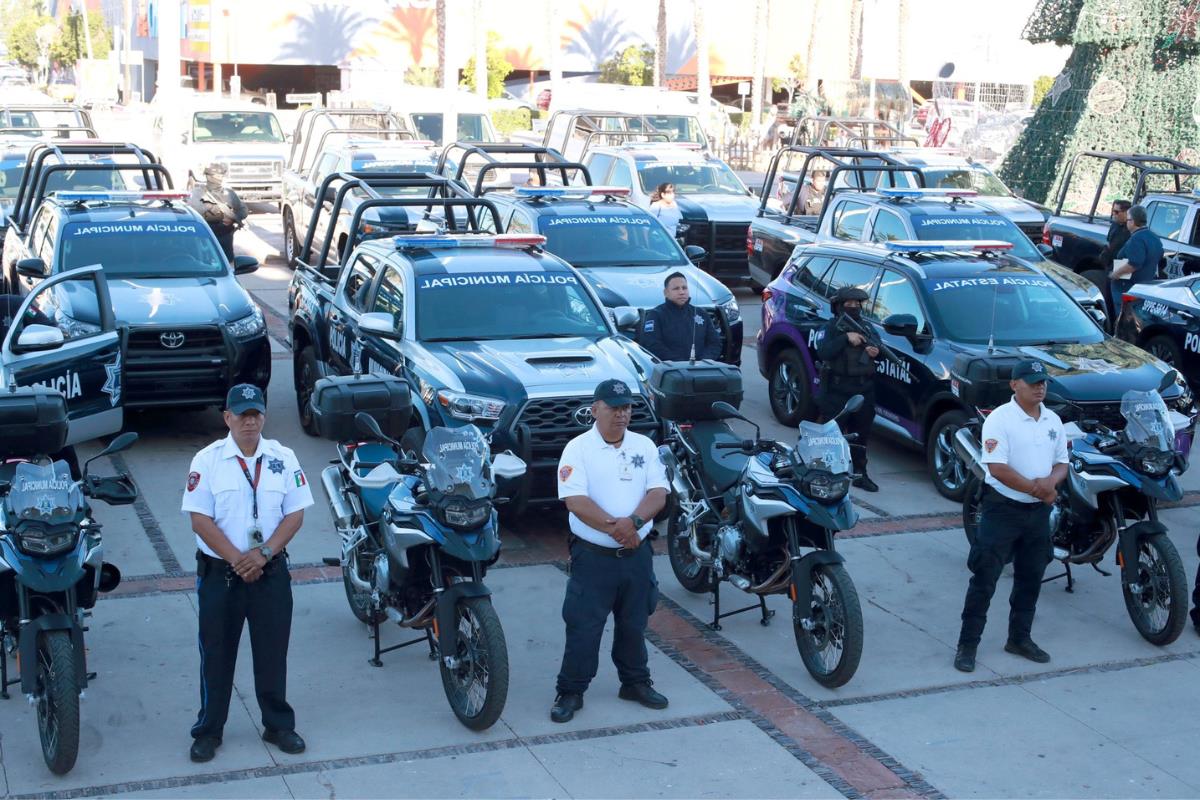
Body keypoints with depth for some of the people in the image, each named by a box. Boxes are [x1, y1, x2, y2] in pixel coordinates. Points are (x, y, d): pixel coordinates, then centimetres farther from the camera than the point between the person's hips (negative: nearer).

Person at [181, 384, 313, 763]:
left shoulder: (283, 458, 2)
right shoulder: (207, 460, -5)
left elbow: (295, 514, 0)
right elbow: (200, 520, -9)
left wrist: (263, 553, -13)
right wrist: (237, 560, -15)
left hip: (270, 572, 2)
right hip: (219, 573, -2)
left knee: (273, 653, 10)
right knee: (216, 654, 7)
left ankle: (278, 725, 23)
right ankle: (208, 730, 18)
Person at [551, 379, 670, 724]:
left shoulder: (645, 446, 6)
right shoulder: (578, 449, -6)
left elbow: (658, 494, -3)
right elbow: (575, 501, -17)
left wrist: (633, 521, -21)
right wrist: (613, 526, -24)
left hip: (636, 553, 4)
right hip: (593, 554, -4)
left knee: (634, 623, 16)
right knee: (583, 626, -1)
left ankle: (635, 682, 32)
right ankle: (570, 691, 9)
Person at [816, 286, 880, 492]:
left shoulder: (866, 327, 13)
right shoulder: (832, 327, -4)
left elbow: (878, 348, 21)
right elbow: (822, 352, -19)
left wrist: (876, 352, -4)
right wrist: (846, 338, -27)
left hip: (863, 390, 6)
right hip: (836, 390, -5)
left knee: (861, 433, 12)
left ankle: (859, 473, 23)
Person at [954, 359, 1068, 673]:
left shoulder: (1053, 421, 9)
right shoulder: (1000, 419, -13)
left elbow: (1061, 462, 12)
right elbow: (997, 468, -20)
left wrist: (1051, 481, -10)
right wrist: (1035, 488, -18)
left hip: (1039, 511, 7)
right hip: (1003, 508, -7)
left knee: (1030, 579, 15)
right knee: (984, 579, -5)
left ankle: (1019, 638, 30)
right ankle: (968, 644, 1)